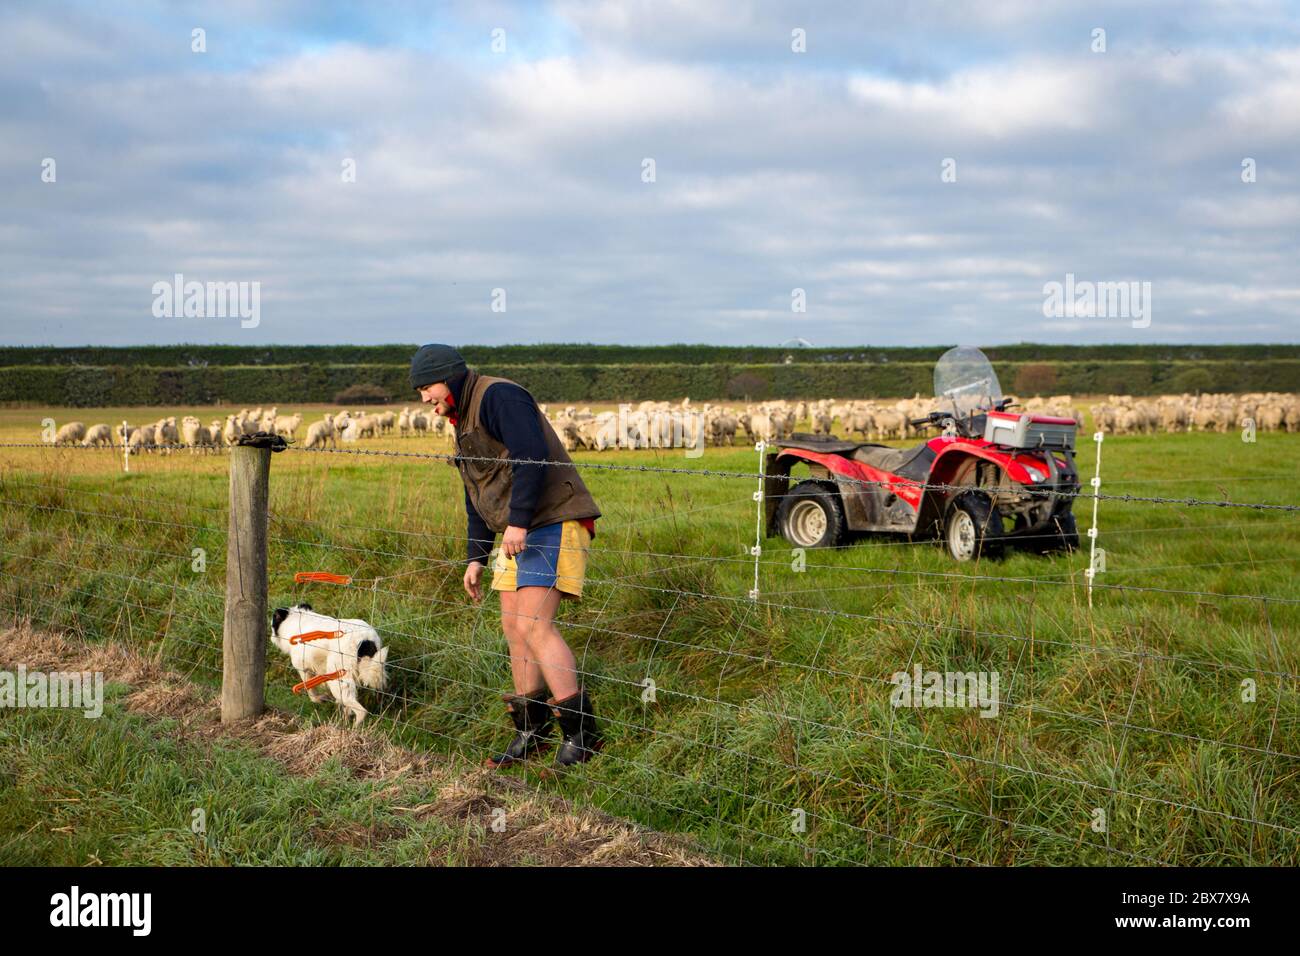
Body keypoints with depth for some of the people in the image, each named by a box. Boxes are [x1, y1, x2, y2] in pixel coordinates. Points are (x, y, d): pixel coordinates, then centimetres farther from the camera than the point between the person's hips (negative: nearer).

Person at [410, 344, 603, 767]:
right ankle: (531, 732, 15)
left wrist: (518, 521, -28)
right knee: (514, 628, 8)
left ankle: (581, 732, -13)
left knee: (533, 624, -17)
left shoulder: (499, 396, -11)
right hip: (519, 534, 10)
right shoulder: (465, 421, 22)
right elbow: (477, 497, 27)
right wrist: (475, 557, 23)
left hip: (552, 523, -10)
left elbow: (533, 457, -24)